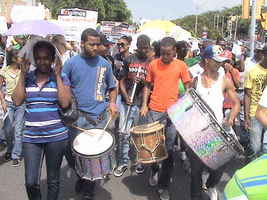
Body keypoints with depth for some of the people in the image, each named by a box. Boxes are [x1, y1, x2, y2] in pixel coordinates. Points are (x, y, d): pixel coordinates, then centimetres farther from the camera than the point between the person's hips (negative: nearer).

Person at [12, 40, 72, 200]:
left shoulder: (61, 78, -1)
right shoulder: (27, 78, 6)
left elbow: (65, 103, -14)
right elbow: (17, 101, -5)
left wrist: (57, 75, -13)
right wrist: (23, 74, -5)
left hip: (56, 136, -2)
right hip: (31, 137, 2)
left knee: (53, 180, 12)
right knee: (31, 182, 2)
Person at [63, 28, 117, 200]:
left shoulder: (105, 64, 6)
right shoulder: (71, 63, 0)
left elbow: (112, 87, 18)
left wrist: (112, 102, 2)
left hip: (99, 117, 1)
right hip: (77, 117, -1)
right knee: (72, 153, 4)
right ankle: (82, 175, 36)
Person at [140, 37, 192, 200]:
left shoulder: (181, 65, 1)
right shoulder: (153, 64, 3)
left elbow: (188, 88, 5)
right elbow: (148, 86, 11)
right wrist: (144, 104, 1)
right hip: (154, 110, 1)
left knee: (169, 148, 3)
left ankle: (164, 186, 15)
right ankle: (154, 170, 37)